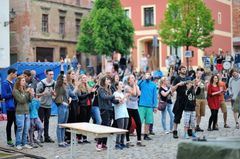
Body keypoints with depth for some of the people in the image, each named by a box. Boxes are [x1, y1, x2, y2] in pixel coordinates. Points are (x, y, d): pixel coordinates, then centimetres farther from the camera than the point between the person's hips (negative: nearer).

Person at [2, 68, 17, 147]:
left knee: (17, 123, 11)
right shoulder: (5, 83, -12)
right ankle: (9, 140, 13)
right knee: (10, 123, 3)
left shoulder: (12, 82, 12)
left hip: (16, 106, 7)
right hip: (10, 107, -7)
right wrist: (13, 93, -15)